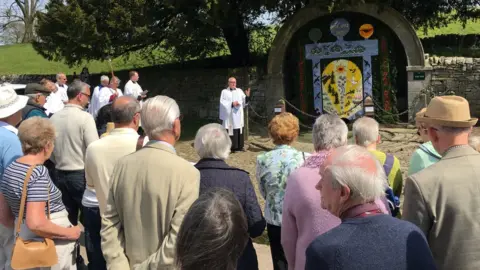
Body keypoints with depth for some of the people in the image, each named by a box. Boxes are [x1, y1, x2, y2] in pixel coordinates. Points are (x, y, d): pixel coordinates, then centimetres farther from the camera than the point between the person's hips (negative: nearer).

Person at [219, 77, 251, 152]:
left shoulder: (239, 91, 12)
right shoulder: (224, 91, 2)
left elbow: (244, 101, 7)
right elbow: (222, 102, -9)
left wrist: (247, 96, -12)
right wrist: (231, 104, -17)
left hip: (238, 115, 4)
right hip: (229, 115, -4)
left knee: (239, 131, 5)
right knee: (229, 131, -6)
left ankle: (239, 146, 12)